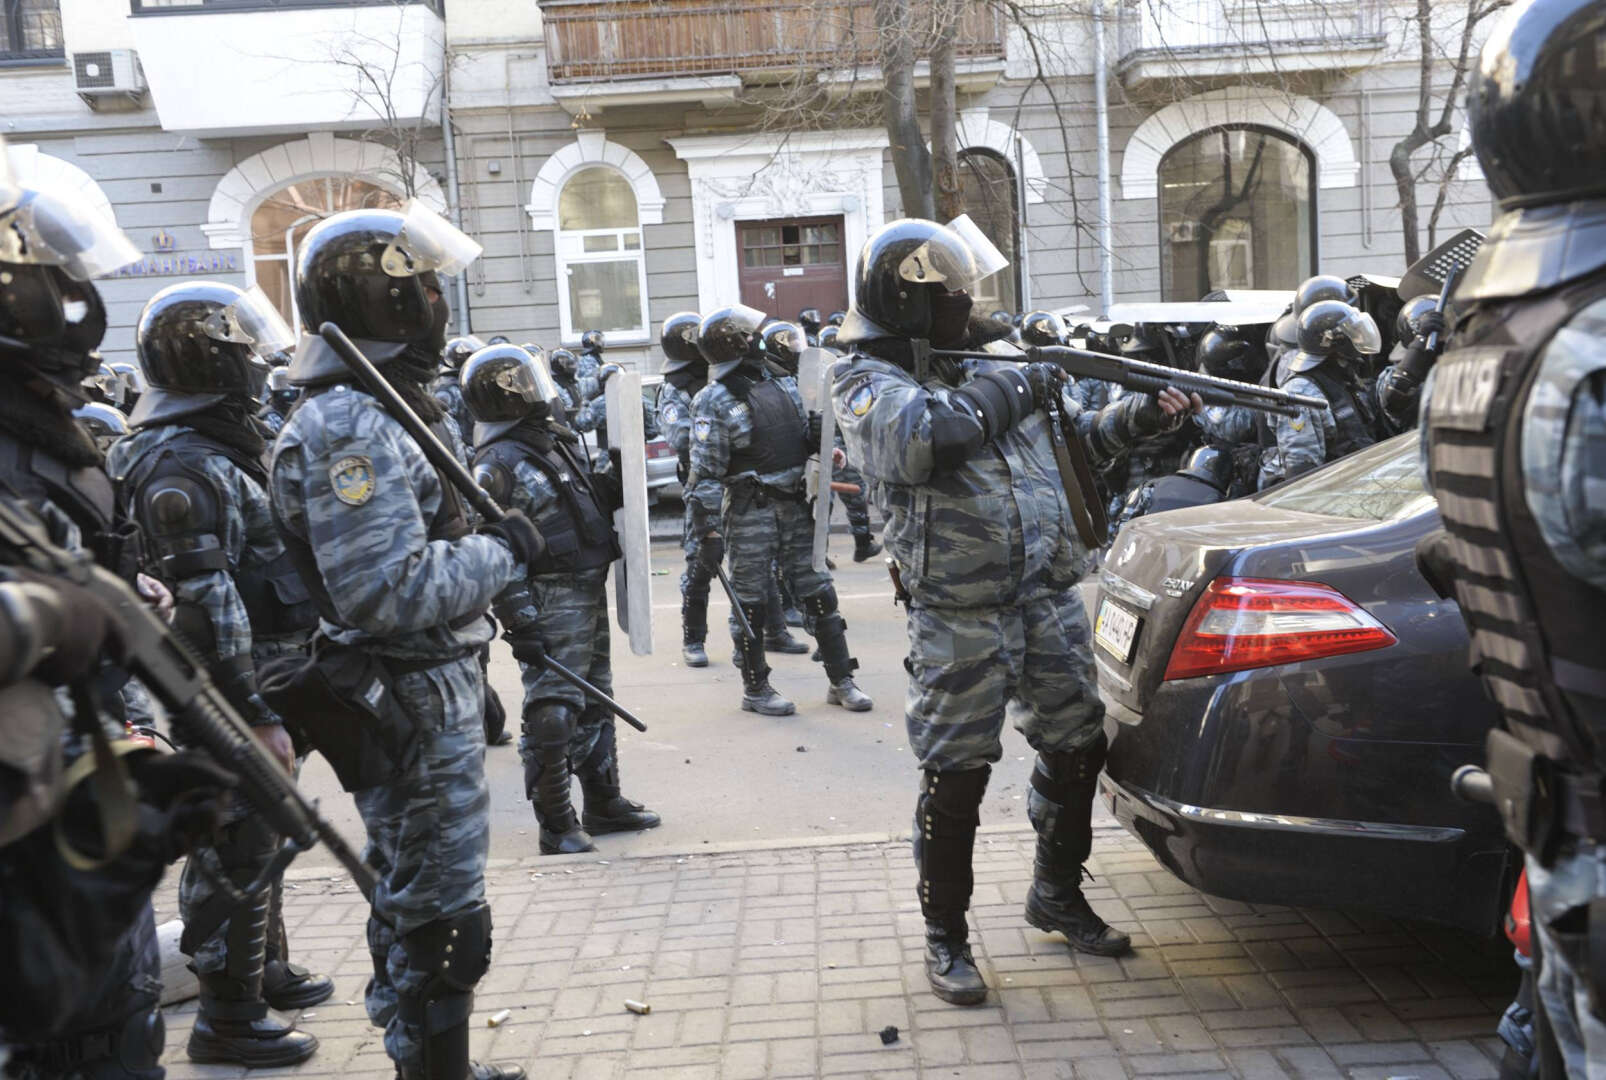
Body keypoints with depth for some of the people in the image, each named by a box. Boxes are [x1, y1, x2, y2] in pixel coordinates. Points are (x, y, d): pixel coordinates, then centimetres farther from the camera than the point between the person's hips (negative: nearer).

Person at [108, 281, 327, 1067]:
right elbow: (207, 603, -24)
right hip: (235, 689, -10)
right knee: (236, 847, 0)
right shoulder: (182, 467, -19)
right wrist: (256, 716, -24)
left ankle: (264, 968, 37)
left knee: (259, 835, 21)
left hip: (268, 679, 10)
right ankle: (228, 1018, 12)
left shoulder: (220, 446, 13)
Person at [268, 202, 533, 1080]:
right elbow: (387, 592, -29)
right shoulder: (348, 426, -21)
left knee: (421, 896, 21)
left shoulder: (382, 406, 12)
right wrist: (502, 549, -18)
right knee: (437, 912, 2)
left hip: (435, 687, 11)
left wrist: (469, 681, 21)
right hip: (412, 705, -11)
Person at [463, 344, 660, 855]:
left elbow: (592, 502, 23)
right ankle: (556, 823, 7)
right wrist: (520, 622, -23)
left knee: (596, 702, 17)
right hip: (551, 601, -9)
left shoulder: (557, 439, 11)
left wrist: (615, 482, 3)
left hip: (591, 590, 9)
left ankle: (603, 802, 30)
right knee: (553, 711, -5)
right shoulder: (498, 465, -15)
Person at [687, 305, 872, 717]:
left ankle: (841, 681, 18)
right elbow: (705, 473, -12)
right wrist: (707, 530, -17)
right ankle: (755, 689, 17)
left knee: (819, 593, 8)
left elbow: (807, 436, 21)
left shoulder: (782, 381, 11)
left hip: (796, 507, 6)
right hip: (750, 510, -6)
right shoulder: (714, 400, -8)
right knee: (751, 603, 4)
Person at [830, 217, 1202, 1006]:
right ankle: (945, 938, 19)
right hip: (959, 620, -6)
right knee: (955, 778, 0)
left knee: (1077, 748, 15)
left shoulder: (987, 364, 14)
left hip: (1049, 598, 7)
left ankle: (1057, 895, 37)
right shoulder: (865, 385, -6)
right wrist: (1018, 385, -16)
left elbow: (1070, 438, 25)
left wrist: (1139, 417, 10)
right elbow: (929, 431, -29)